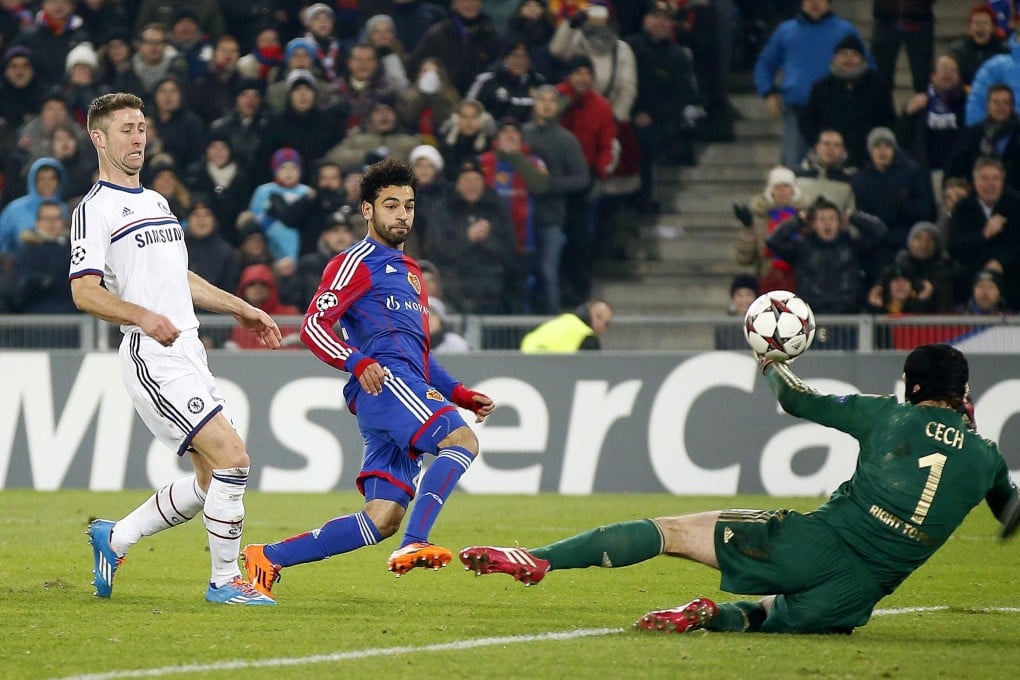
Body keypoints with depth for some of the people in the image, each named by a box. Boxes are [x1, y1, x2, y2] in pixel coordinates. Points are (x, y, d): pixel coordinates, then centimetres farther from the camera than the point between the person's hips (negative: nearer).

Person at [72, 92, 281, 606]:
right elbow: (84, 291, -16)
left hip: (187, 351, 9)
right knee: (232, 459, -16)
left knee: (212, 479, 8)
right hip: (153, 357, -9)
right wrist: (143, 316, -31)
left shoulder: (156, 202, 21)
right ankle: (225, 580, -4)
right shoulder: (95, 209, -7)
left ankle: (115, 538, 23)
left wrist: (240, 308, 27)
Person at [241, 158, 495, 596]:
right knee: (461, 440, -28)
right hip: (383, 381, -9)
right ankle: (414, 546, -38)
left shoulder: (410, 272, 32)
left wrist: (461, 395, 25)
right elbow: (313, 326, -8)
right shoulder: (358, 263, 3)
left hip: (408, 388, 9)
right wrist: (358, 363, -24)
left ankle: (268, 557, 2)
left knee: (382, 519, -2)